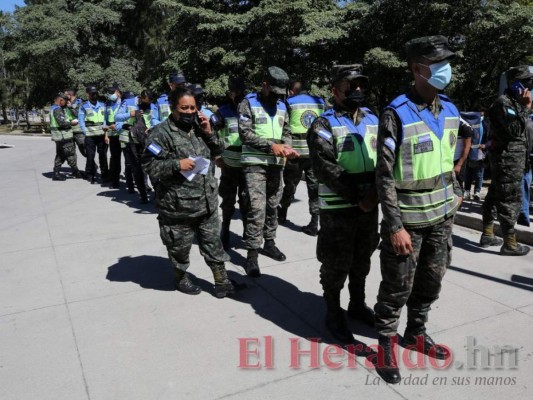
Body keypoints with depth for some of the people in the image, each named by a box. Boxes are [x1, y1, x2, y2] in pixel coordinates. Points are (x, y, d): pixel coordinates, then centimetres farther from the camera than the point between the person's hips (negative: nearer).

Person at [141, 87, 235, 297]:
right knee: (180, 245, 12)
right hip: (178, 204, -5)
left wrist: (208, 133, -1)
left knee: (213, 242, 13)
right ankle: (181, 277, 37)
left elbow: (218, 151, 15)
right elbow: (149, 165, -15)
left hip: (207, 200, 6)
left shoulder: (198, 127, 9)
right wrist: (177, 164, -23)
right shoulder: (161, 133, -12)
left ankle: (221, 281, 25)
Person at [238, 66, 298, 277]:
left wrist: (287, 146, -7)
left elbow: (286, 132, 16)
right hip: (255, 163, -6)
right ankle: (252, 253, -5)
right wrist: (271, 145, -19)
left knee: (273, 205, 13)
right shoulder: (248, 103, -3)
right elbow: (245, 133, -12)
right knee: (257, 207, -12)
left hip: (277, 164, 6)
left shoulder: (282, 107, 15)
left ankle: (269, 242, 28)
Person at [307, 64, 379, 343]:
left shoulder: (373, 121, 10)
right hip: (337, 208, -5)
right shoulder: (324, 125, -7)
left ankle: (358, 305, 38)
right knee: (336, 264, 4)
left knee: (362, 260, 18)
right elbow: (326, 168, -17)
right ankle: (333, 314, 23)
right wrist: (357, 197, -18)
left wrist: (375, 192, -8)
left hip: (370, 205, 6)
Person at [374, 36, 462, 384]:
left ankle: (416, 333, 38)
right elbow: (385, 176, -17)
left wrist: (456, 192, 15)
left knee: (431, 282, 17)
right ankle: (386, 342, 25)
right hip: (408, 219, -6)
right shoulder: (397, 115, -16)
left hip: (441, 217, 7)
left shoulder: (450, 111, 6)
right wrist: (395, 226, -19)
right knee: (397, 287, 4)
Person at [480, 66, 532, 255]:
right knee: (510, 200, -7)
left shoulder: (514, 102, 17)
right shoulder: (503, 103, -14)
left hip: (511, 158, 10)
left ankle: (487, 235, 22)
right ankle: (510, 243, -1)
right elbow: (516, 130, -22)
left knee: (495, 196, 13)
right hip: (508, 158, -10)